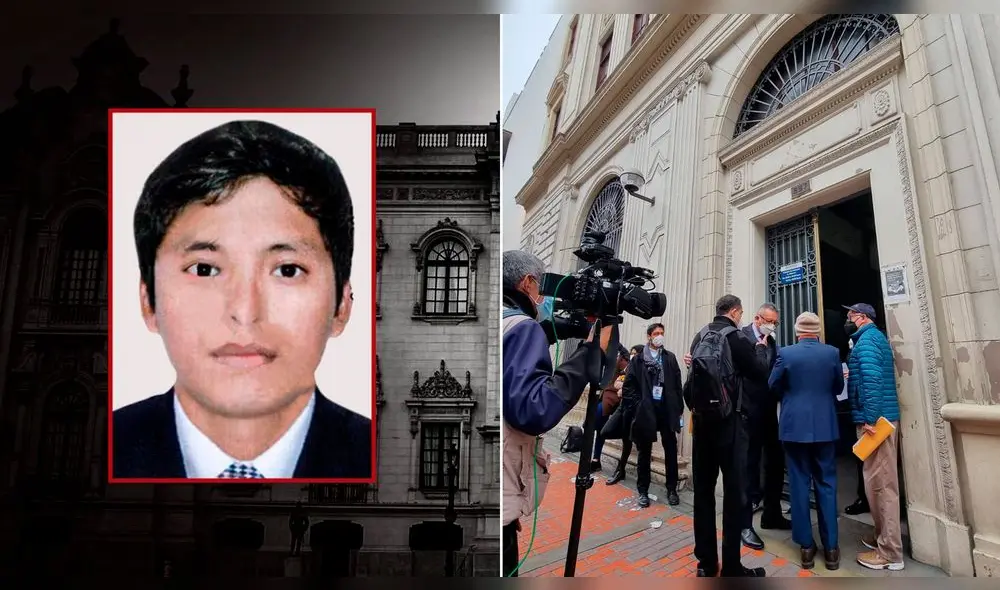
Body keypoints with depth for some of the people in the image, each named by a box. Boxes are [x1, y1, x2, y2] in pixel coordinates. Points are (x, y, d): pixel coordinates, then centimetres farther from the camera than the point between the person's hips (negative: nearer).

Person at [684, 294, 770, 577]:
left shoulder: (700, 336, 7)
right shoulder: (737, 337, -11)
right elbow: (760, 372, -2)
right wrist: (761, 348, 12)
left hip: (702, 419, 6)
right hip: (729, 420, -6)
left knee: (703, 490, 10)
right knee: (734, 491, 2)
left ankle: (706, 563, 18)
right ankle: (731, 568, 8)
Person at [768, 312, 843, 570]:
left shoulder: (785, 353, -9)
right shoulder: (832, 352, -4)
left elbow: (773, 386, 1)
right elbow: (839, 387, 8)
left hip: (795, 425, -1)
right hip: (825, 425, 2)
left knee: (799, 484, 5)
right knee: (826, 484, 10)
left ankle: (806, 546, 12)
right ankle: (831, 547, 16)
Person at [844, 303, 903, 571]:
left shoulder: (866, 339, -11)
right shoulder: (874, 337, 19)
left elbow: (872, 379, -23)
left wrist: (869, 418, -24)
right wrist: (851, 375, 21)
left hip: (875, 419, -10)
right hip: (882, 417, 10)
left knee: (879, 484, -4)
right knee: (881, 482, 16)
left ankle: (889, 553, 3)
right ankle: (885, 538, 27)